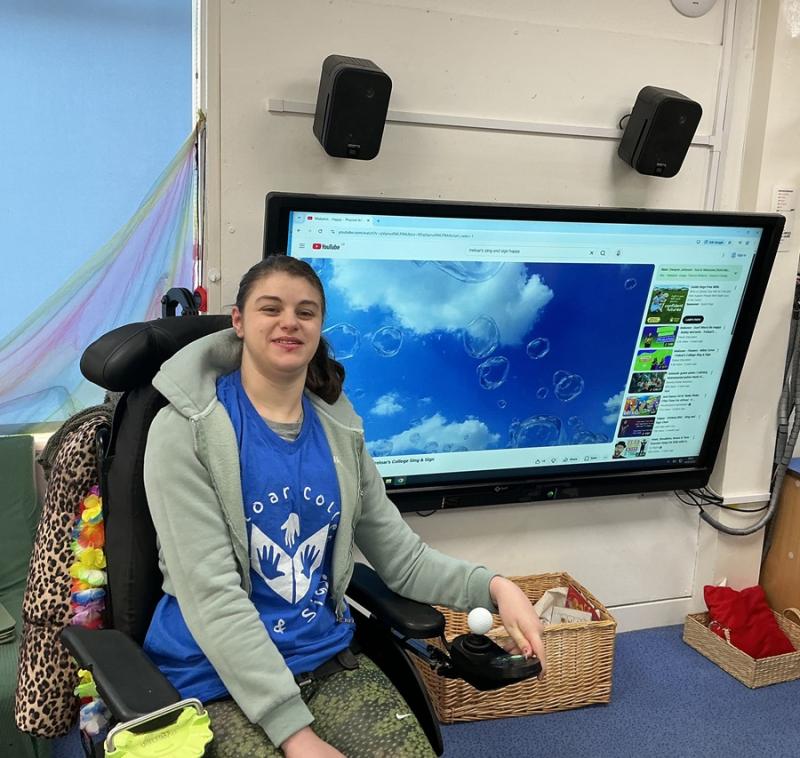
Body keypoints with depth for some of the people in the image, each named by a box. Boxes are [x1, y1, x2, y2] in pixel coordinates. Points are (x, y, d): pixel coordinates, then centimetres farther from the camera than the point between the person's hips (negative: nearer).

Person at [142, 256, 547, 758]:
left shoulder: (339, 431, 4)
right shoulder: (187, 430, -11)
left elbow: (403, 557, 8)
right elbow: (211, 594, -18)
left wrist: (493, 587, -10)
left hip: (328, 659, 4)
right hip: (217, 677, -4)